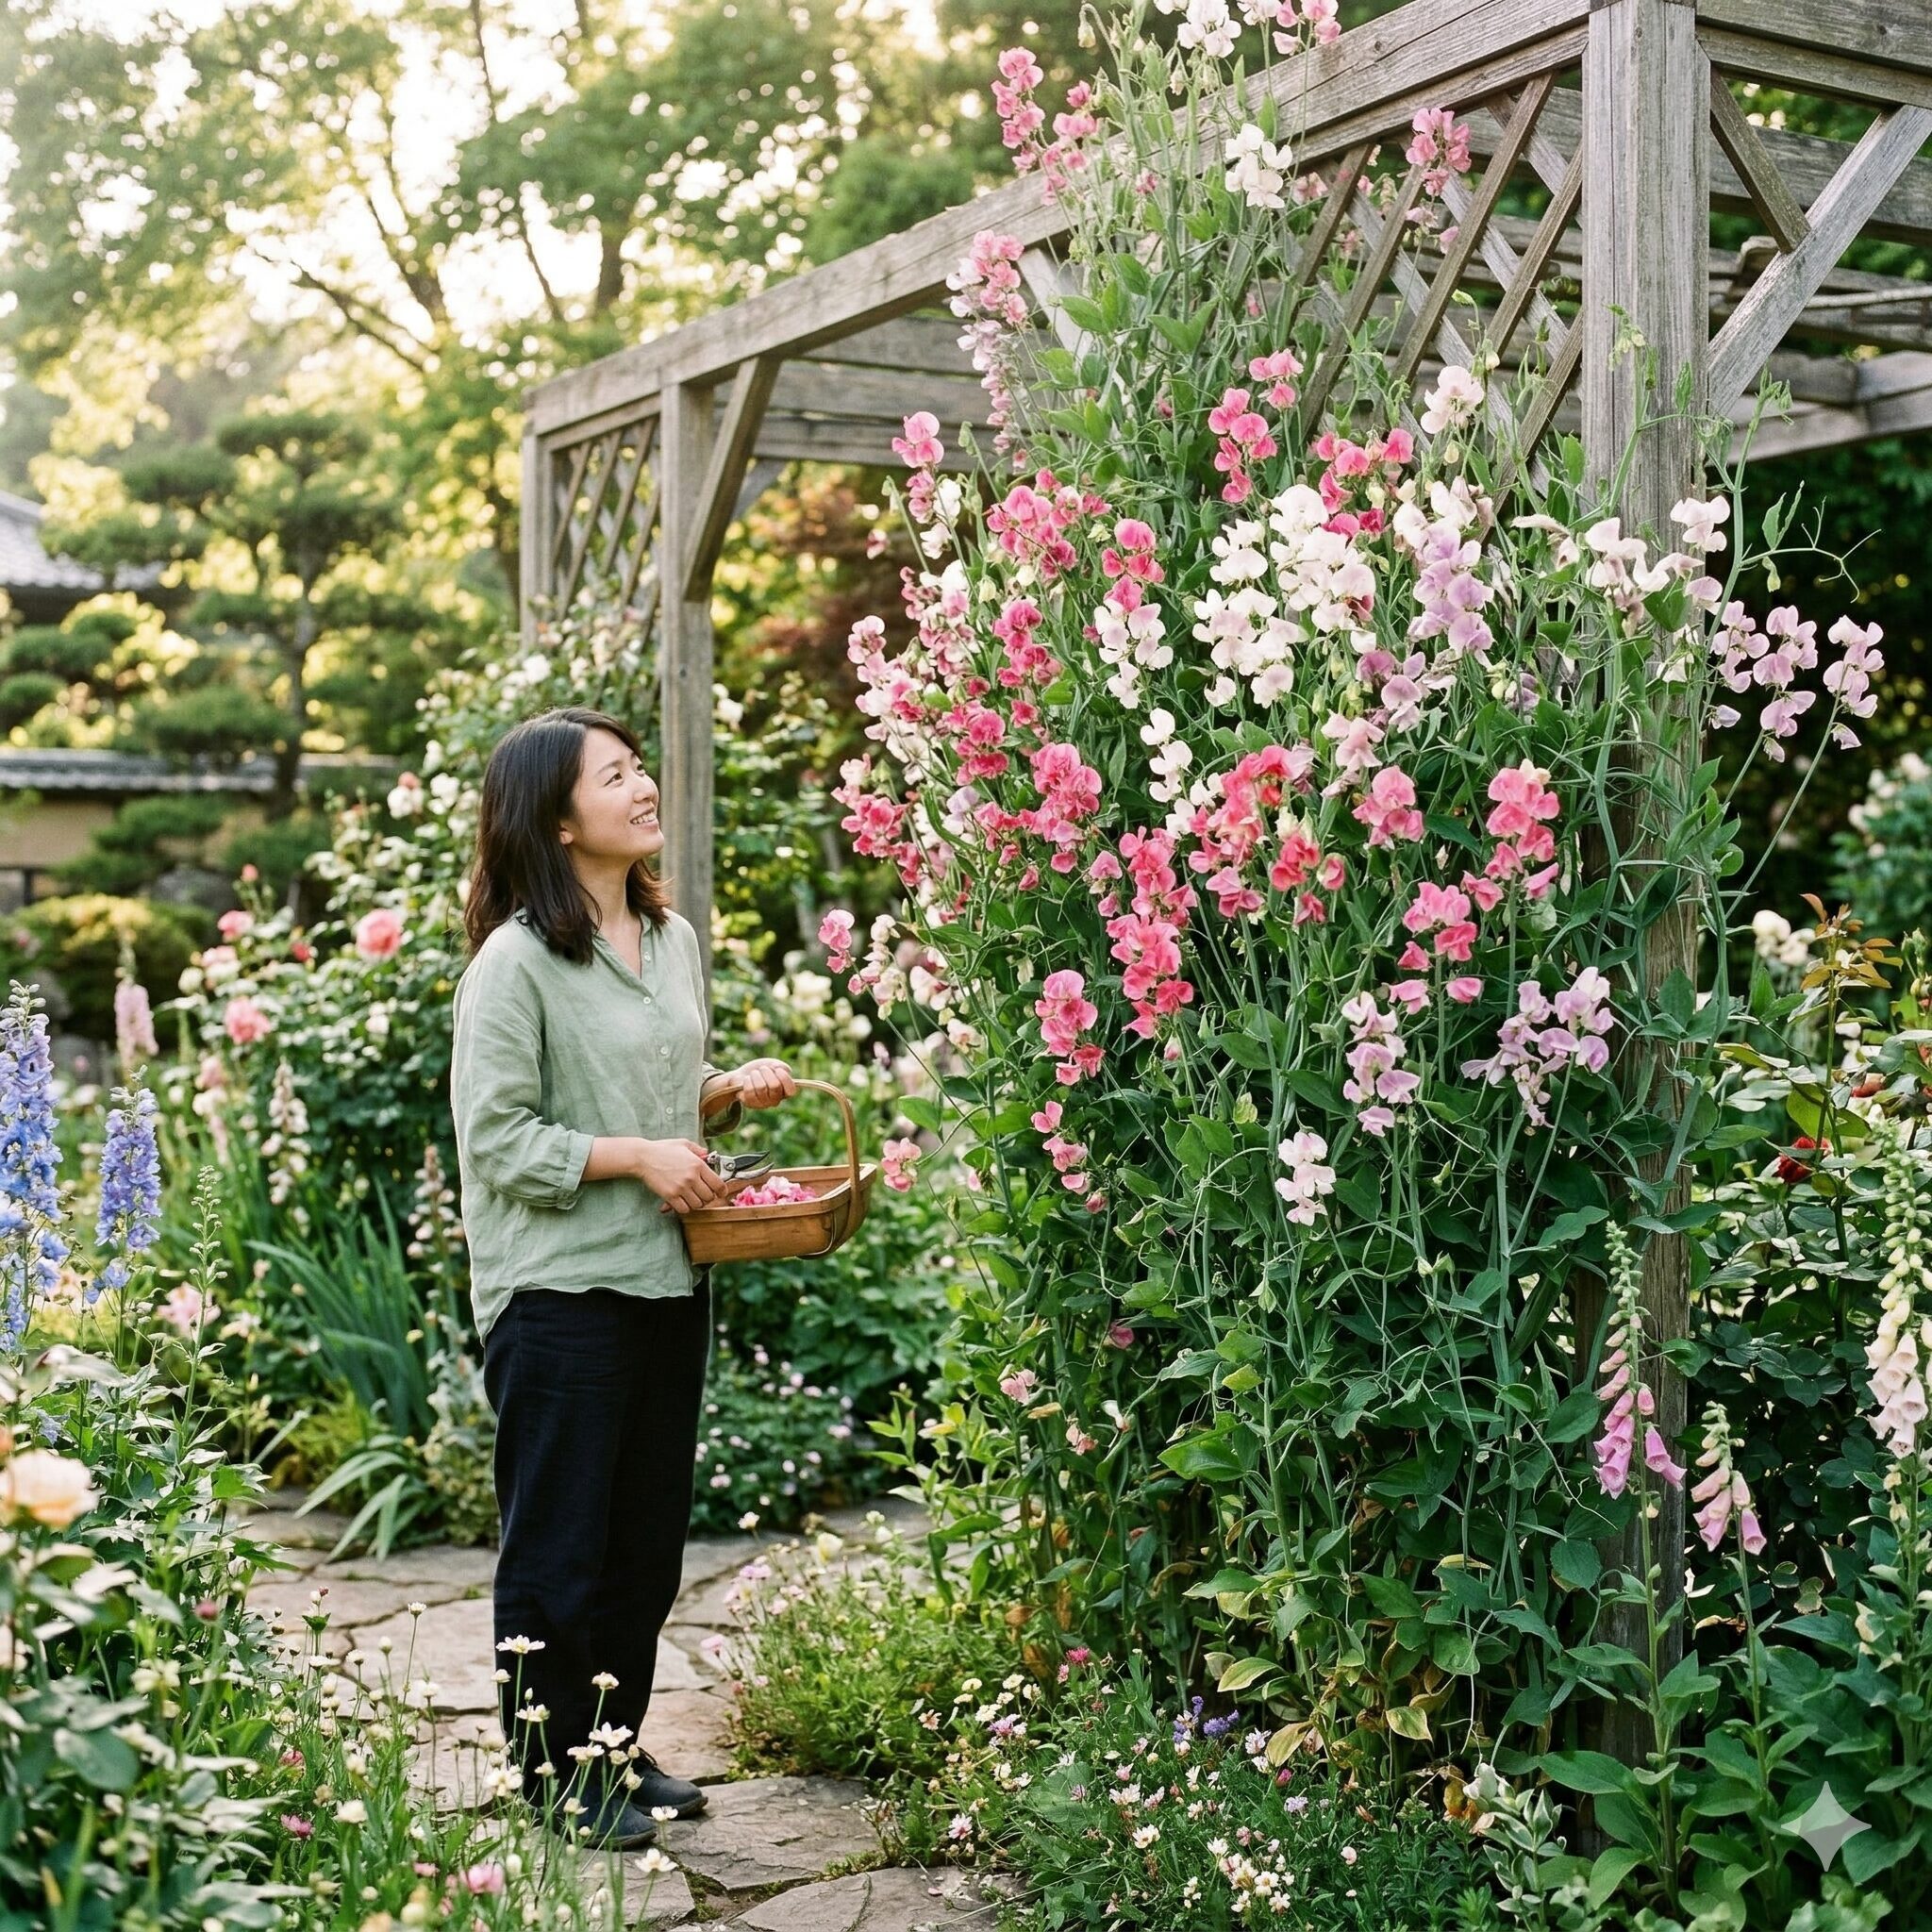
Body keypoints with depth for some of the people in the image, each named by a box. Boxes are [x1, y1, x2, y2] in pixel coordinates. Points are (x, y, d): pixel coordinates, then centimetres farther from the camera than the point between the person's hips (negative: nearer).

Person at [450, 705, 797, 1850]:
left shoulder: (674, 939, 9)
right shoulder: (517, 962, -14)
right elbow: (497, 1138, -15)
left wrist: (733, 1092, 2)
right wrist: (636, 1158, -19)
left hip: (668, 1278, 8)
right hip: (561, 1289, -7)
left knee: (648, 1541, 16)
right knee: (560, 1549, 4)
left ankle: (617, 1748, 31)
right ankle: (554, 1776, 18)